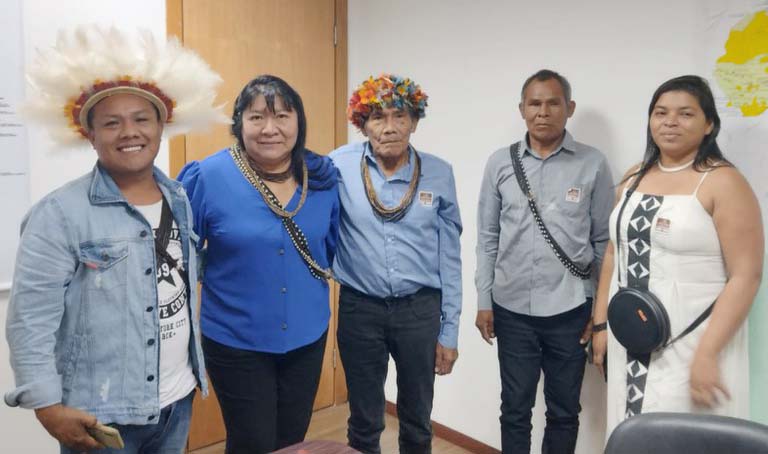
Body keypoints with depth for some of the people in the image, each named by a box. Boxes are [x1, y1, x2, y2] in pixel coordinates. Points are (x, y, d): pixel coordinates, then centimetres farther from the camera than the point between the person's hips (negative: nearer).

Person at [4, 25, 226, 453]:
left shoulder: (180, 199, 3)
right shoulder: (60, 214, -15)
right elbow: (30, 319, -14)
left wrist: (194, 371, 13)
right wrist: (48, 405, -16)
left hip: (177, 401, 5)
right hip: (100, 415, -5)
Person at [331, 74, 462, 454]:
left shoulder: (439, 174, -4)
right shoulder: (340, 167, -8)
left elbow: (449, 257, 1)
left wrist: (449, 330, 2)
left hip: (420, 309, 1)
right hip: (359, 308, -1)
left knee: (417, 419, 18)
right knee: (363, 420, 17)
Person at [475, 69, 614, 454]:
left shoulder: (593, 164, -2)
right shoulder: (499, 163, 1)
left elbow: (603, 241, 1)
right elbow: (487, 238, 4)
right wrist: (484, 301, 3)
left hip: (570, 310, 0)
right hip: (512, 309, 1)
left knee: (564, 410, 15)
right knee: (515, 408, 13)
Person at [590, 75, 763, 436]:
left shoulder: (723, 182, -9)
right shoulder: (633, 178, 8)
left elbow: (745, 275, -13)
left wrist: (707, 352, -19)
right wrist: (601, 323, 10)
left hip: (691, 343, -5)